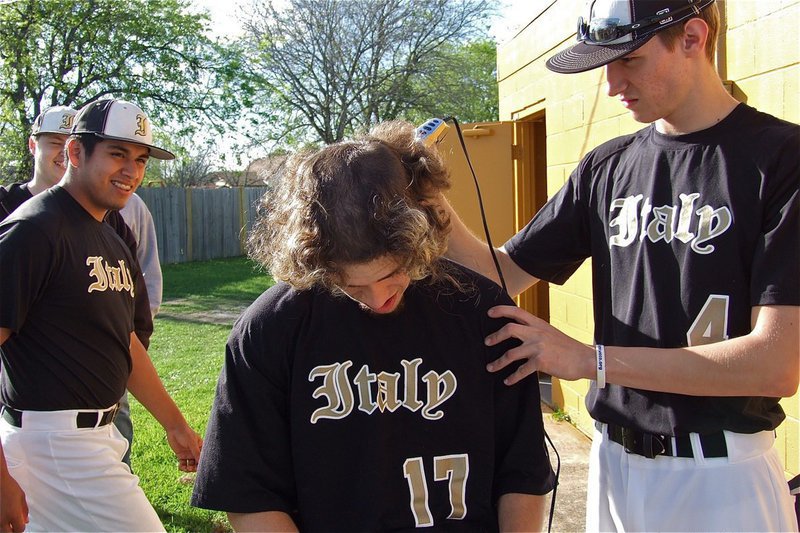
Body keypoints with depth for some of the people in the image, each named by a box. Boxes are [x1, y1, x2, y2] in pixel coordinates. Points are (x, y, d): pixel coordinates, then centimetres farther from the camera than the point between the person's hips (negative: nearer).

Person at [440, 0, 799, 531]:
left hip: (723, 477, -5)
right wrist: (434, 208, -8)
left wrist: (591, 359, -19)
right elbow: (506, 273, 10)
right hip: (613, 462, 5)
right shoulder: (605, 168, 5)